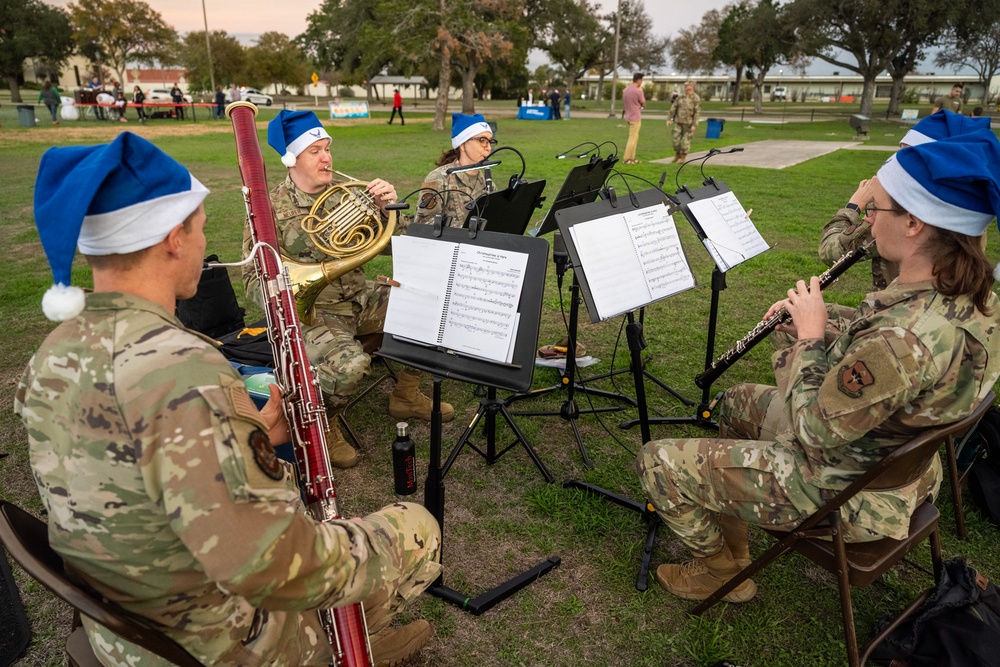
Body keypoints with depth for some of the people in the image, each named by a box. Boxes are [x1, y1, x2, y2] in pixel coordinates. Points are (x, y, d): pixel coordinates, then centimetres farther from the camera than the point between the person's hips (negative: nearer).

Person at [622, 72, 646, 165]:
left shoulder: (625, 90, 8)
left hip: (628, 117, 8)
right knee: (632, 138, -3)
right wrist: (642, 92, 1)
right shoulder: (638, 91, -15)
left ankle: (632, 158, 16)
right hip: (635, 118, -8)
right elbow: (644, 105, -5)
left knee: (635, 137, 16)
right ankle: (627, 159, -3)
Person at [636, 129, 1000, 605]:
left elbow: (815, 432, -28)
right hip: (895, 462, 10)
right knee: (739, 401, 29)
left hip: (841, 490, -9)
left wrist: (808, 335, -19)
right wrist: (820, 320, -5)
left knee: (656, 462, -6)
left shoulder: (907, 334, -39)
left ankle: (722, 571, 21)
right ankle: (732, 543, 37)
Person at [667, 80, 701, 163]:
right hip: (678, 122, 4)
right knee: (676, 138, 3)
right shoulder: (681, 97, 6)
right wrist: (668, 119, 1)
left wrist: (694, 125, -18)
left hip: (688, 123, -4)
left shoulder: (696, 99, -8)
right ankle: (677, 155, 22)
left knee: (686, 140, 0)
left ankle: (683, 157, 12)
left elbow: (697, 112, -12)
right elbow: (673, 108, 8)